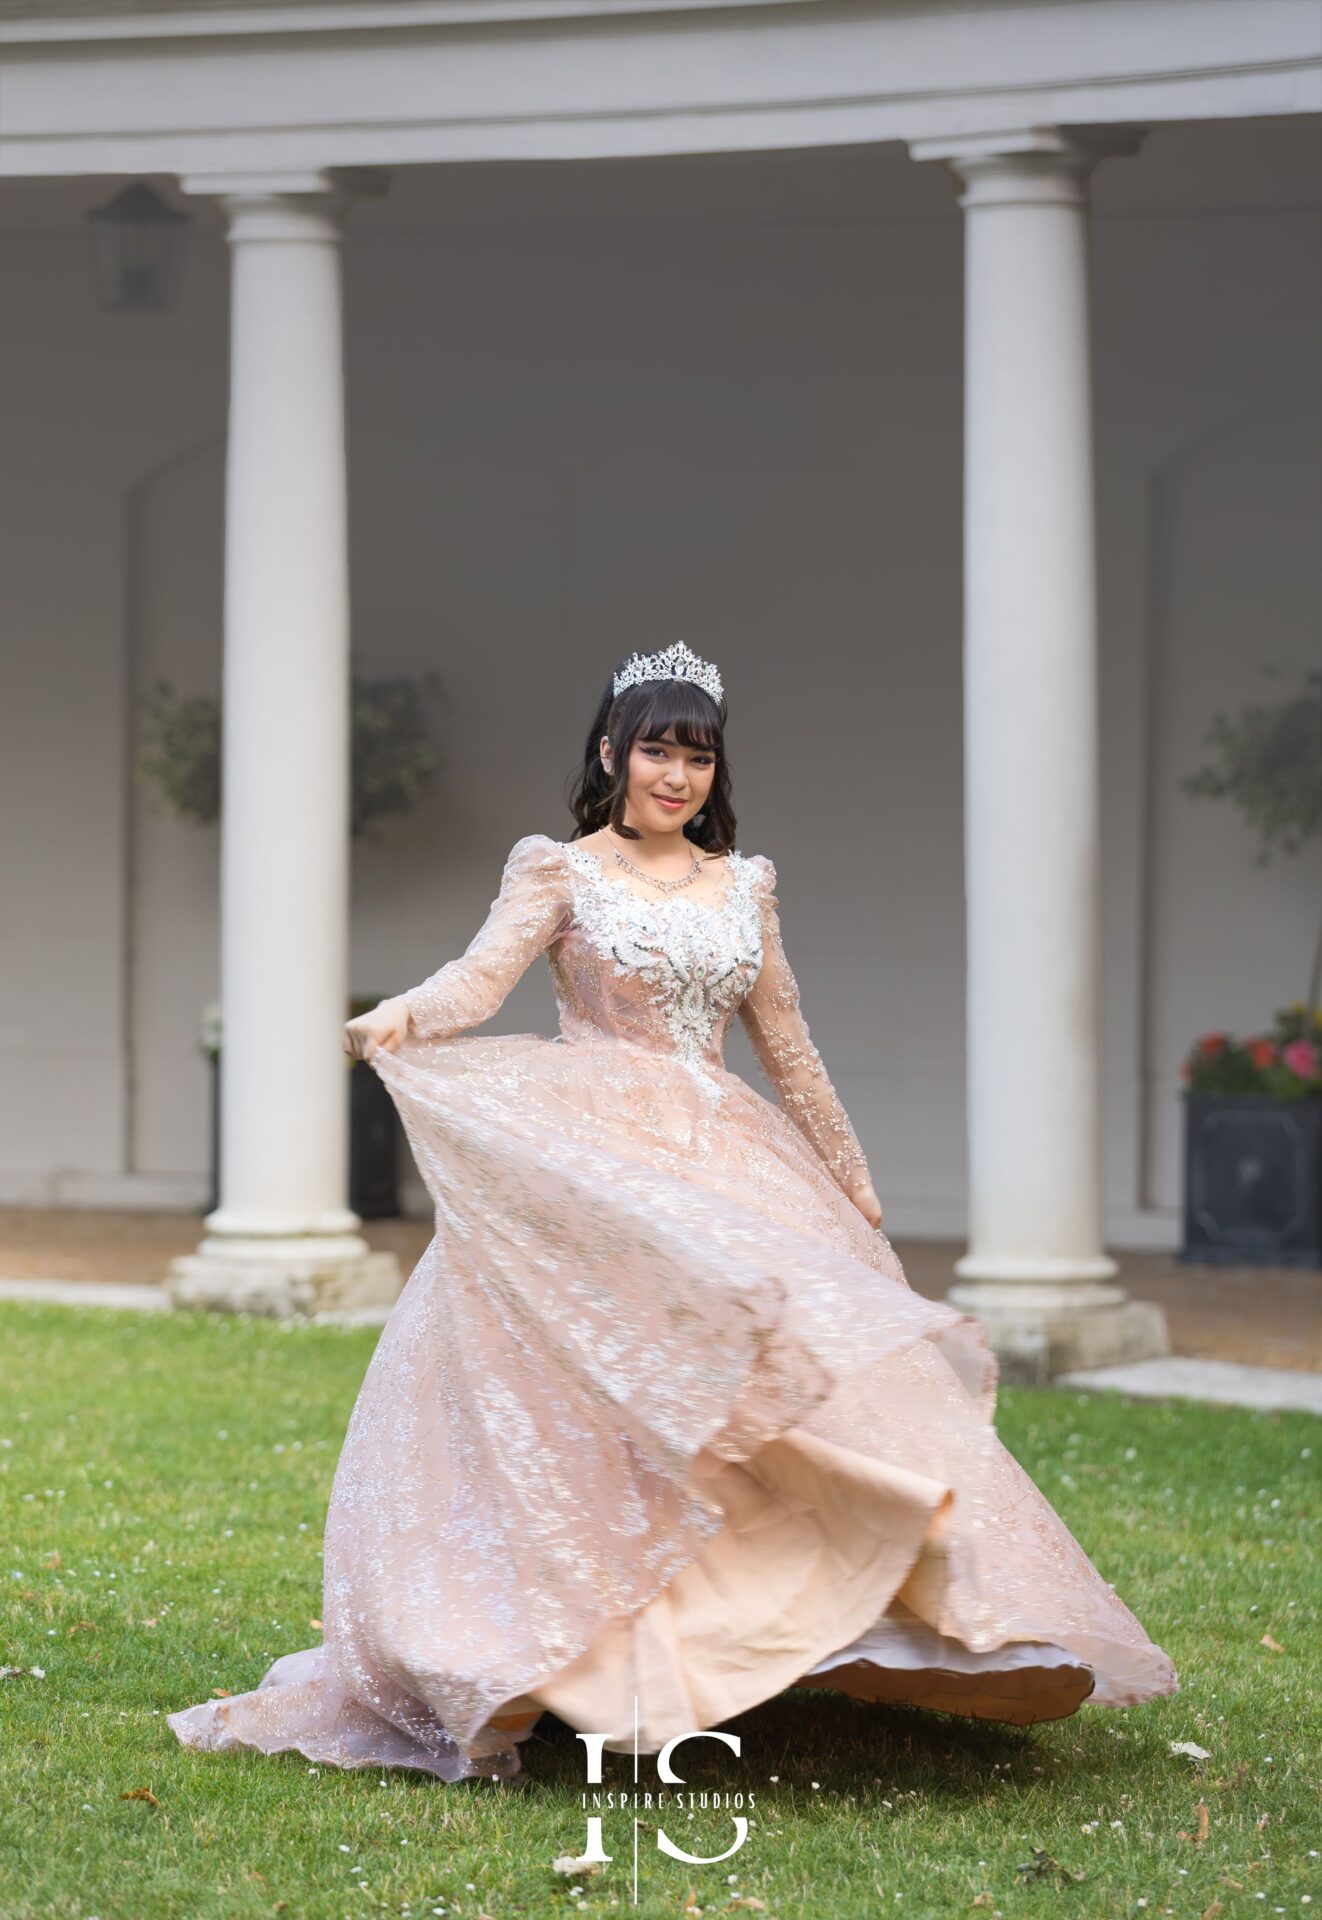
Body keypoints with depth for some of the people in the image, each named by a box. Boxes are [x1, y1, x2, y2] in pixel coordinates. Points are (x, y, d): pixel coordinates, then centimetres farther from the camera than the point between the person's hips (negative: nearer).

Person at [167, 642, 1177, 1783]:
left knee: (812, 1360, -10)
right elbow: (484, 974, -14)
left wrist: (853, 1185, 25)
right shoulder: (560, 871, 3)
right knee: (593, 1402, -19)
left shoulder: (745, 884, 16)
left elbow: (786, 1046, 22)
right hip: (588, 1165, -5)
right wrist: (401, 1017, -35)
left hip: (724, 1165, 5)